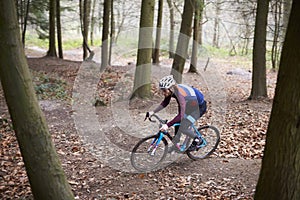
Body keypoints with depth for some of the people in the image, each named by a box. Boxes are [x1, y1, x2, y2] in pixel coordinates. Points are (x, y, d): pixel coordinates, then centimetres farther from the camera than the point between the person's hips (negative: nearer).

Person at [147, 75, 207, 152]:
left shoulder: (179, 94, -38)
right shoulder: (172, 90, -15)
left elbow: (181, 115, -44)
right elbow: (165, 103, 1)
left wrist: (167, 125, -50)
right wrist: (152, 112, -8)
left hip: (199, 106, -8)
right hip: (190, 104, 8)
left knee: (183, 128, -11)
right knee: (177, 123, 5)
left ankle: (197, 140, 13)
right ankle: (176, 144, 21)